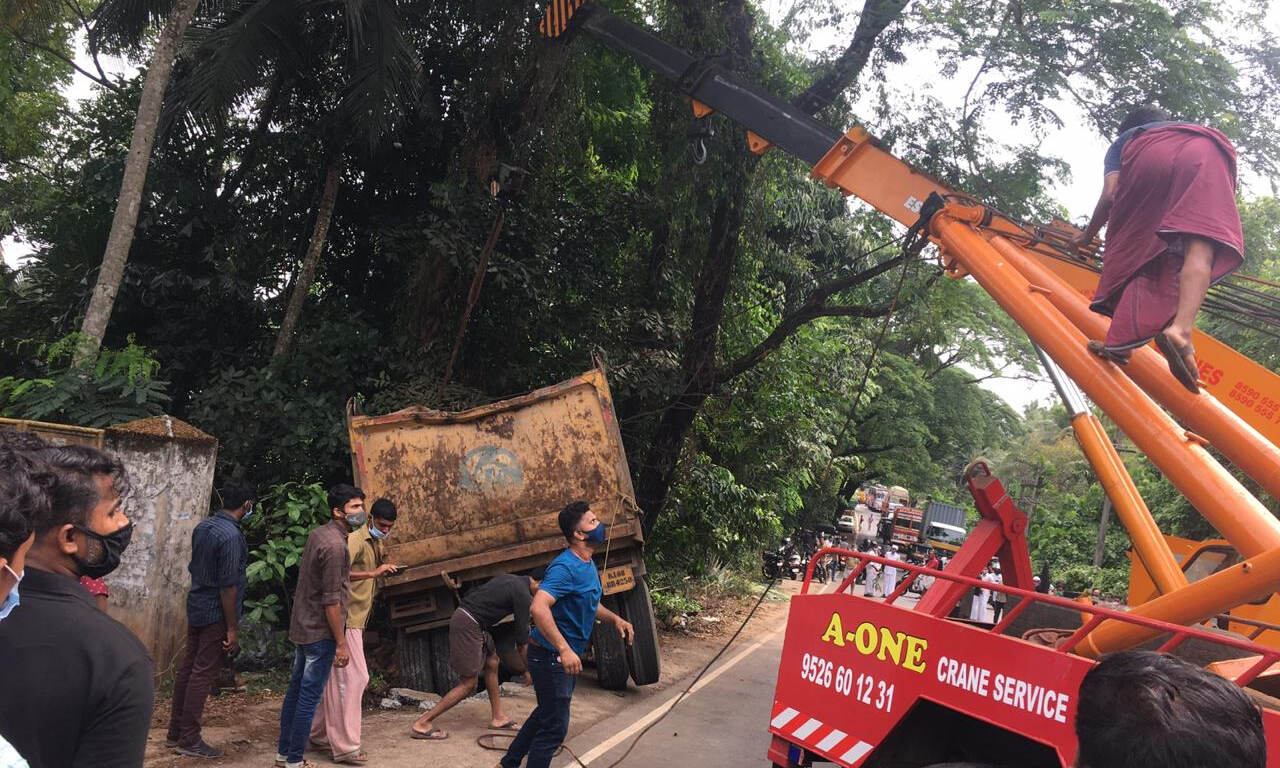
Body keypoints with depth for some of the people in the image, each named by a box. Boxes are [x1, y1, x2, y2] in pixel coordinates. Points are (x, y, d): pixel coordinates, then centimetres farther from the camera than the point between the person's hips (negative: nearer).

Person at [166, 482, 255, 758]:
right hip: (217, 613, -9)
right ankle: (189, 740, 7)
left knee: (188, 668, 14)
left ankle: (175, 733, 24)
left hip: (196, 607, 9)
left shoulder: (203, 526, 5)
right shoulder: (231, 536, -21)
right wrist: (232, 629, -16)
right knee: (203, 675, -1)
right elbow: (228, 586, -22)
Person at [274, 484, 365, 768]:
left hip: (301, 627, 9)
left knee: (296, 689, 17)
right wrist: (341, 643, -18)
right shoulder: (335, 545, -22)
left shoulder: (317, 534, 6)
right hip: (321, 632, -9)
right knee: (310, 696, 0)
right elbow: (331, 600, -22)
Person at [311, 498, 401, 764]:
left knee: (336, 678, 15)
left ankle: (321, 734, 26)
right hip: (346, 619, -10)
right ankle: (345, 746, -4)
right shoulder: (356, 540, -14)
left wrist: (383, 573, 8)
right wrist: (373, 573, -34)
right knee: (354, 677, -9)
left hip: (356, 619, 10)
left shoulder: (377, 545, 17)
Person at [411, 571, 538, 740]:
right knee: (468, 684, -3)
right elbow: (522, 642, -7)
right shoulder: (523, 594, -10)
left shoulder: (509, 579, 15)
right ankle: (422, 724, -1)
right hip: (468, 624, -10)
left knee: (492, 663, 18)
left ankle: (497, 717, 25)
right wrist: (530, 670, 4)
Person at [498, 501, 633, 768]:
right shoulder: (565, 567, -25)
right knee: (554, 727, -2)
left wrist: (615, 618, 5)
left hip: (567, 656, 10)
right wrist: (565, 649, -42)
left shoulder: (588, 564, 7)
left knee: (546, 713, 24)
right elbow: (538, 608, -38)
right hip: (550, 655, -10)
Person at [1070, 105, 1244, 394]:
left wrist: (1087, 235, 33)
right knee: (1199, 247, -14)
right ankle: (1181, 328, -40)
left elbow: (1110, 195, 21)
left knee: (1132, 245, 7)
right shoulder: (1202, 132, 48)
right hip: (1208, 152, 1)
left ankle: (1120, 340, -8)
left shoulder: (1123, 140, 38)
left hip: (1150, 158, -1)